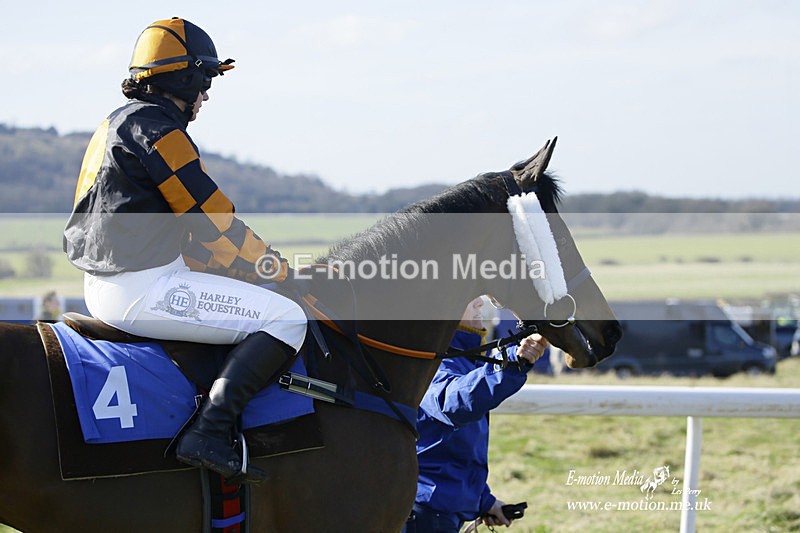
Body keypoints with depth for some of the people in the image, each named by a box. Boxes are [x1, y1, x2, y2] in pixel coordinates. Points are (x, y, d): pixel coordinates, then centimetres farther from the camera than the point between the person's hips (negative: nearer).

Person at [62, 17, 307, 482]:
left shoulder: (117, 124, 20)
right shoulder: (157, 128, -11)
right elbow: (213, 223, -12)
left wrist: (256, 267, 18)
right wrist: (280, 270, 1)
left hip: (105, 285, 11)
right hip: (143, 288, -11)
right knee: (286, 318, -14)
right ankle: (210, 432, -24)